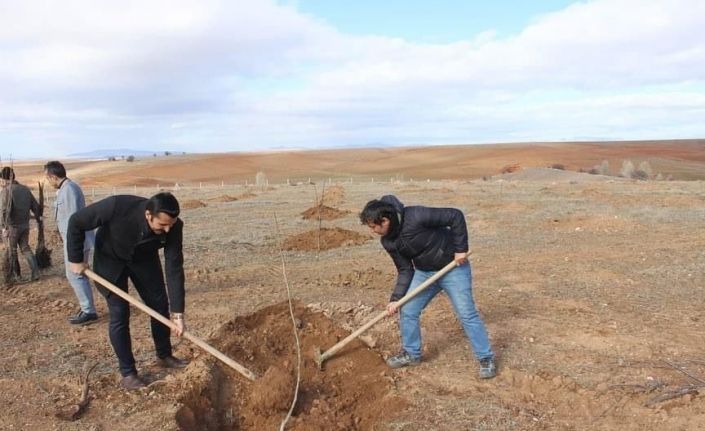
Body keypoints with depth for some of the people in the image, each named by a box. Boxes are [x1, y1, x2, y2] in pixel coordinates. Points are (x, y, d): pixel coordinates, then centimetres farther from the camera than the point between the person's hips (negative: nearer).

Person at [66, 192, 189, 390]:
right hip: (111, 259, -3)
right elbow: (76, 222, -24)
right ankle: (128, 373, 6)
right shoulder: (117, 206, -41)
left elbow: (174, 269, -26)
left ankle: (164, 356, 25)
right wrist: (75, 259, -17)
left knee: (160, 305, 5)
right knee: (119, 314, -6)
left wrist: (178, 313, -27)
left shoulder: (173, 227, -31)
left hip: (144, 259, 3)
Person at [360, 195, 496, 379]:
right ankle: (411, 353, 25)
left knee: (467, 314, -5)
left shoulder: (416, 216, -31)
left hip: (453, 266, -6)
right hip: (424, 272, 6)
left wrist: (461, 249, -23)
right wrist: (396, 298, -8)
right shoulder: (388, 242, -8)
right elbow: (405, 270, 0)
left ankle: (486, 358, 12)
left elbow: (456, 216, -26)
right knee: (407, 311, 4)